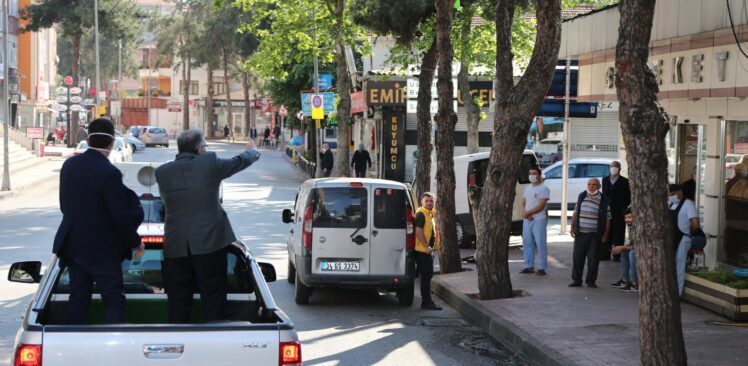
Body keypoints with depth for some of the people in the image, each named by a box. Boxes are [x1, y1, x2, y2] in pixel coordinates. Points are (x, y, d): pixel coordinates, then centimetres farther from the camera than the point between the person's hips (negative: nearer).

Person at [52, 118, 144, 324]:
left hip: (72, 243, 7)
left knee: (78, 299, 13)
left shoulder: (69, 165, 1)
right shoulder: (109, 173, -20)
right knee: (113, 300, 0)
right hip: (101, 248, -6)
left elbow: (64, 206, 10)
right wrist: (136, 242, -3)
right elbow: (120, 216, -17)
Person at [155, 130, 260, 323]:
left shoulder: (162, 172, 2)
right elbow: (239, 162, 13)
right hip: (209, 242, -2)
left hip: (176, 246, 2)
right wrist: (253, 152, 36)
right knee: (213, 299, 5)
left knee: (178, 302, 9)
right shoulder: (210, 163, -5)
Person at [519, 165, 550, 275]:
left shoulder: (543, 189, -6)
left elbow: (540, 206, -14)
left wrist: (527, 213, -12)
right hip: (526, 220, 7)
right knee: (527, 243, 8)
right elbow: (522, 203, 13)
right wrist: (524, 213, -8)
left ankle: (542, 268, -4)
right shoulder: (527, 188, 17)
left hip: (539, 220, -7)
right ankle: (529, 266, 15)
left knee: (541, 244, -6)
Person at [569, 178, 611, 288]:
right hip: (580, 233, 3)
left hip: (595, 235, -3)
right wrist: (572, 227, 9)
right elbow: (575, 212, 15)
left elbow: (607, 219, 0)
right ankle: (576, 280, 13)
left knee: (593, 259, 1)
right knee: (577, 257, 4)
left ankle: (591, 281, 12)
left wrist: (605, 234, -3)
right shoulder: (581, 196, 8)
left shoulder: (604, 201, -2)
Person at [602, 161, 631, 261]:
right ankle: (605, 254, 9)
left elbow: (628, 198, 1)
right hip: (607, 211, 3)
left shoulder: (624, 181, 1)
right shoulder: (605, 180, 13)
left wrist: (625, 210, -6)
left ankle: (617, 255, 3)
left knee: (618, 234, -1)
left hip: (619, 212, -3)